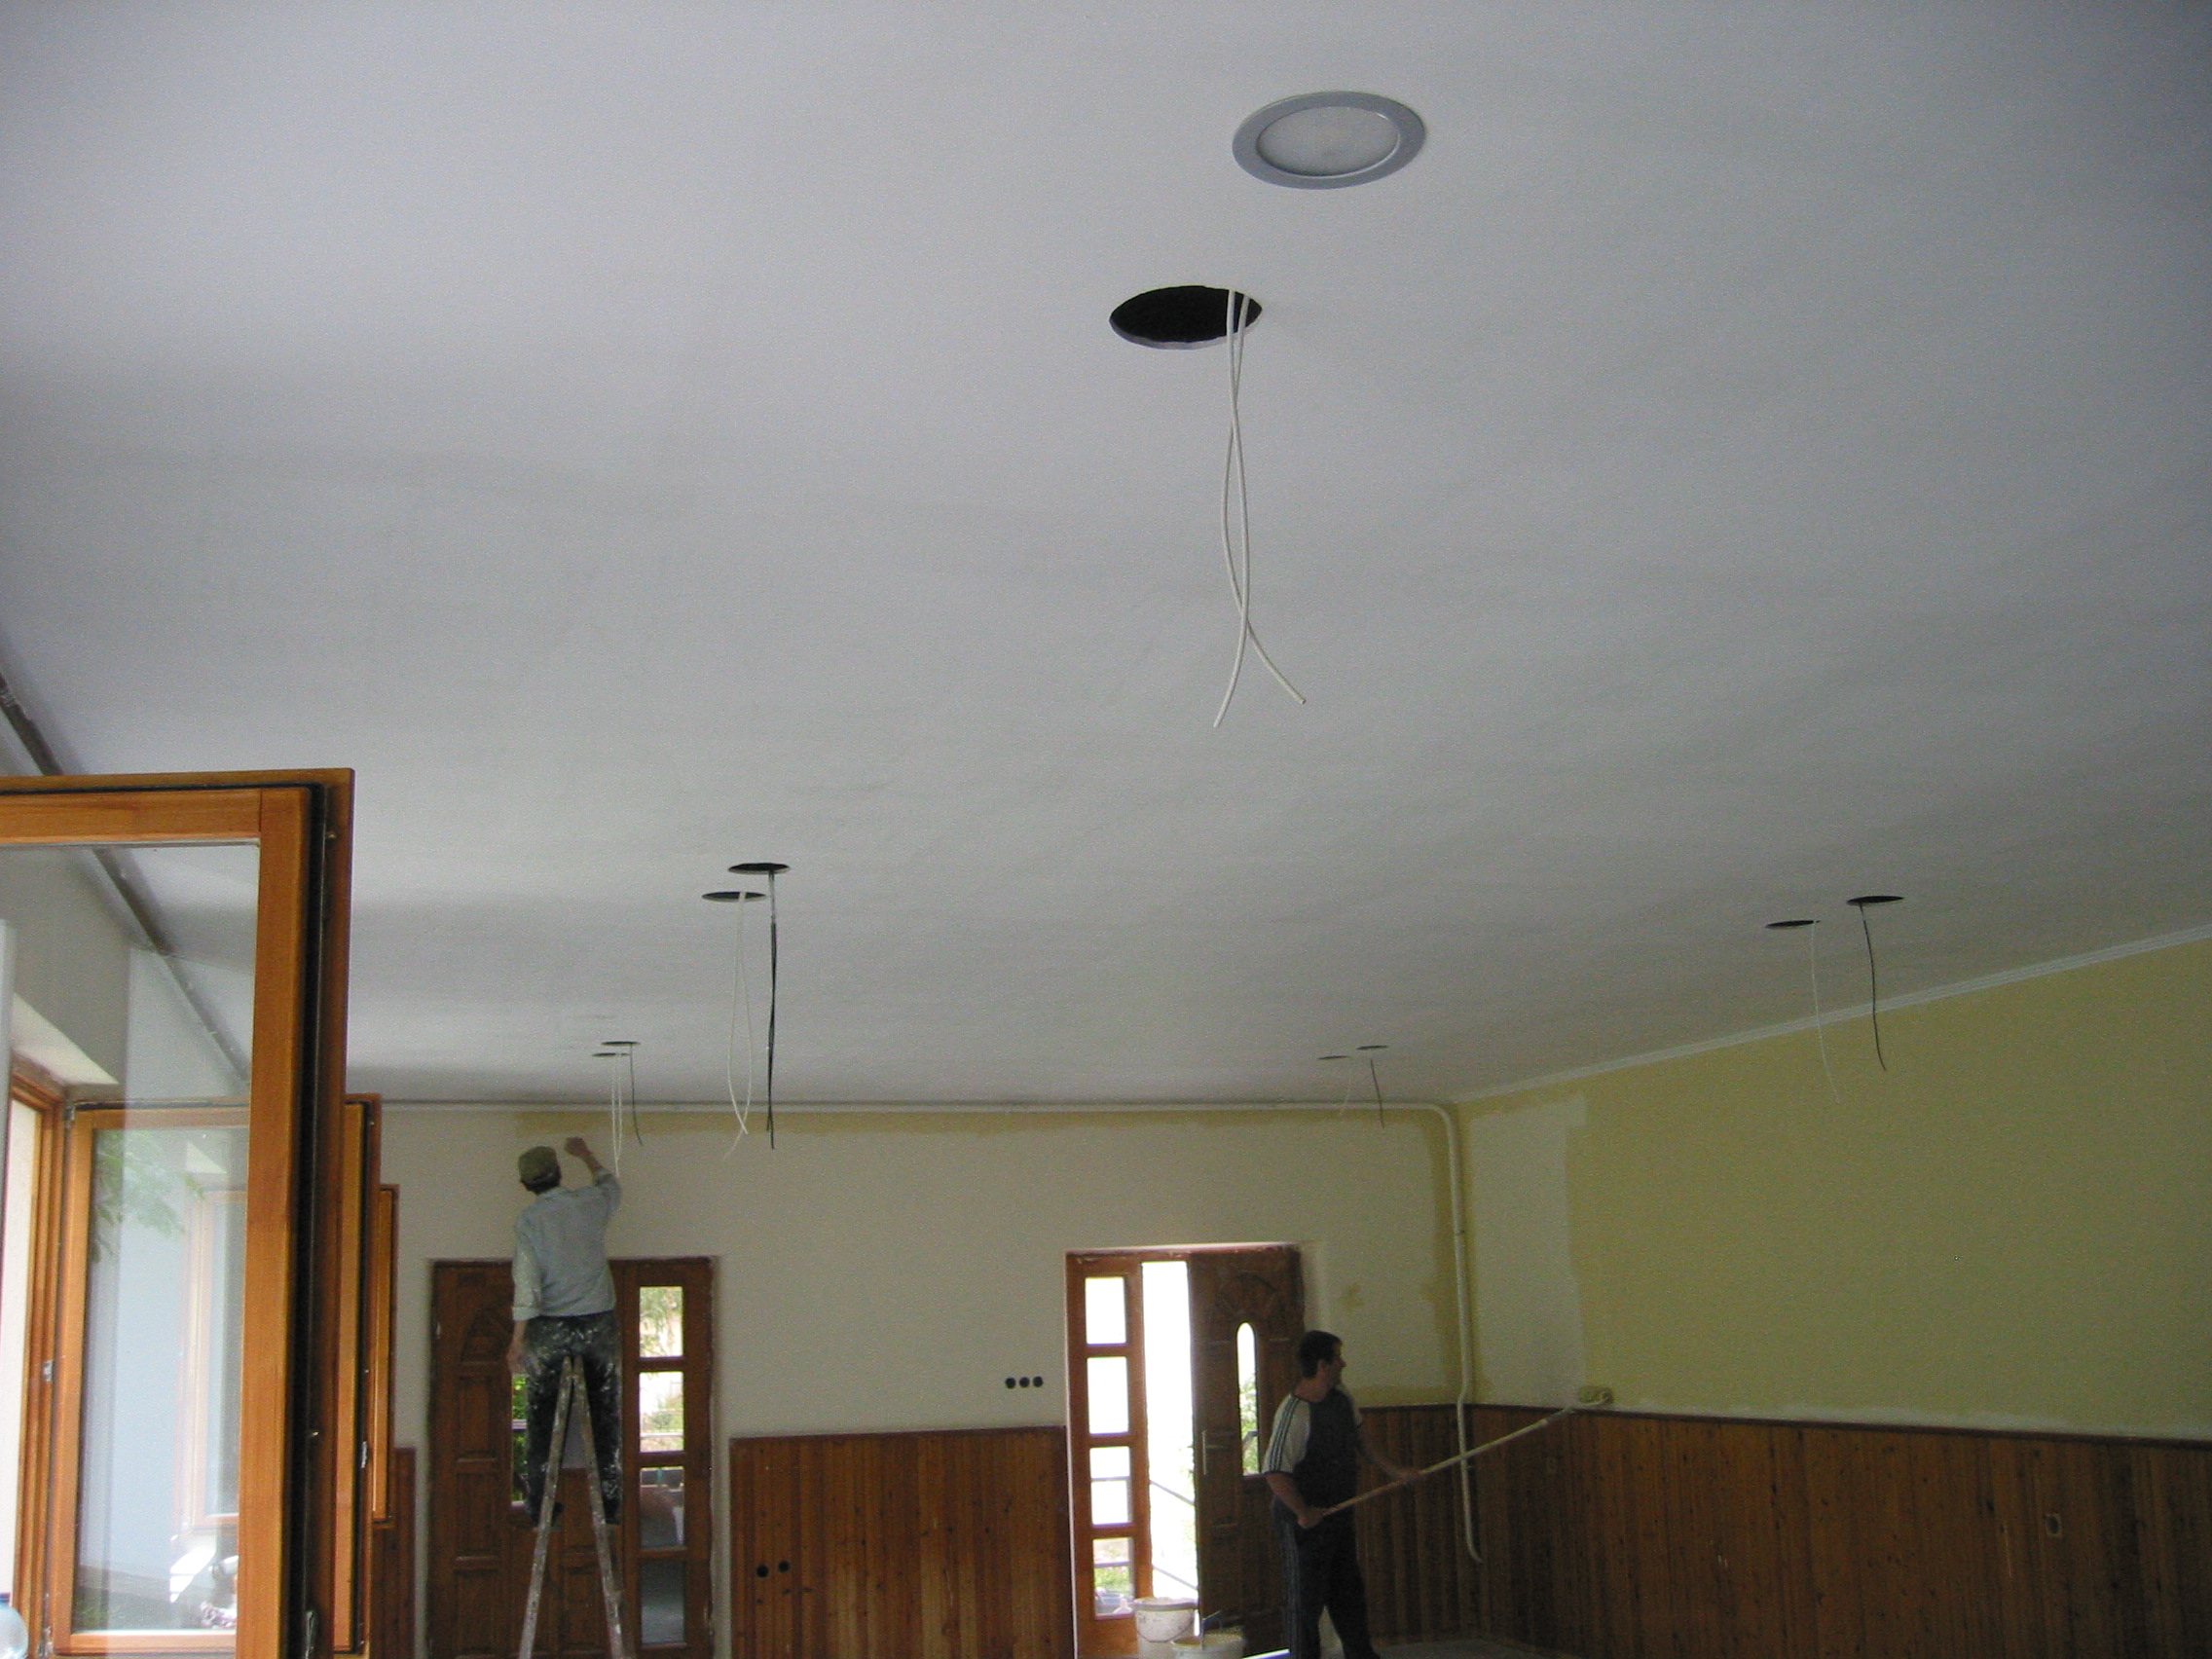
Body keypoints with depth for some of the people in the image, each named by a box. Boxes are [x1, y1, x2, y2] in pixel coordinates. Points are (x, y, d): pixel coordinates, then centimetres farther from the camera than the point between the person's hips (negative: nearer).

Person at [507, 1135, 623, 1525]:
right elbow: (611, 1185, 27)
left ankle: (538, 1506, 8)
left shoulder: (529, 1220, -6)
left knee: (540, 1420, 8)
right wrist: (585, 1155, 43)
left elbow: (527, 1283, -12)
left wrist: (518, 1339, -9)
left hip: (549, 1328, -2)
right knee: (605, 1417, 9)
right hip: (598, 1323, 2)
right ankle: (610, 1502, 11)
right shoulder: (591, 1203, 1)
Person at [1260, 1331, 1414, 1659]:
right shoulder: (1294, 1412, -25)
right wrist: (1303, 1512, -23)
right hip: (1306, 1522, -9)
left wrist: (1394, 1471, 20)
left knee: (1350, 1593, 20)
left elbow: (1359, 1441, 22)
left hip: (1340, 1517, 9)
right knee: (1305, 1598, 2)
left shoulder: (1341, 1398, 4)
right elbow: (1275, 1472, -31)